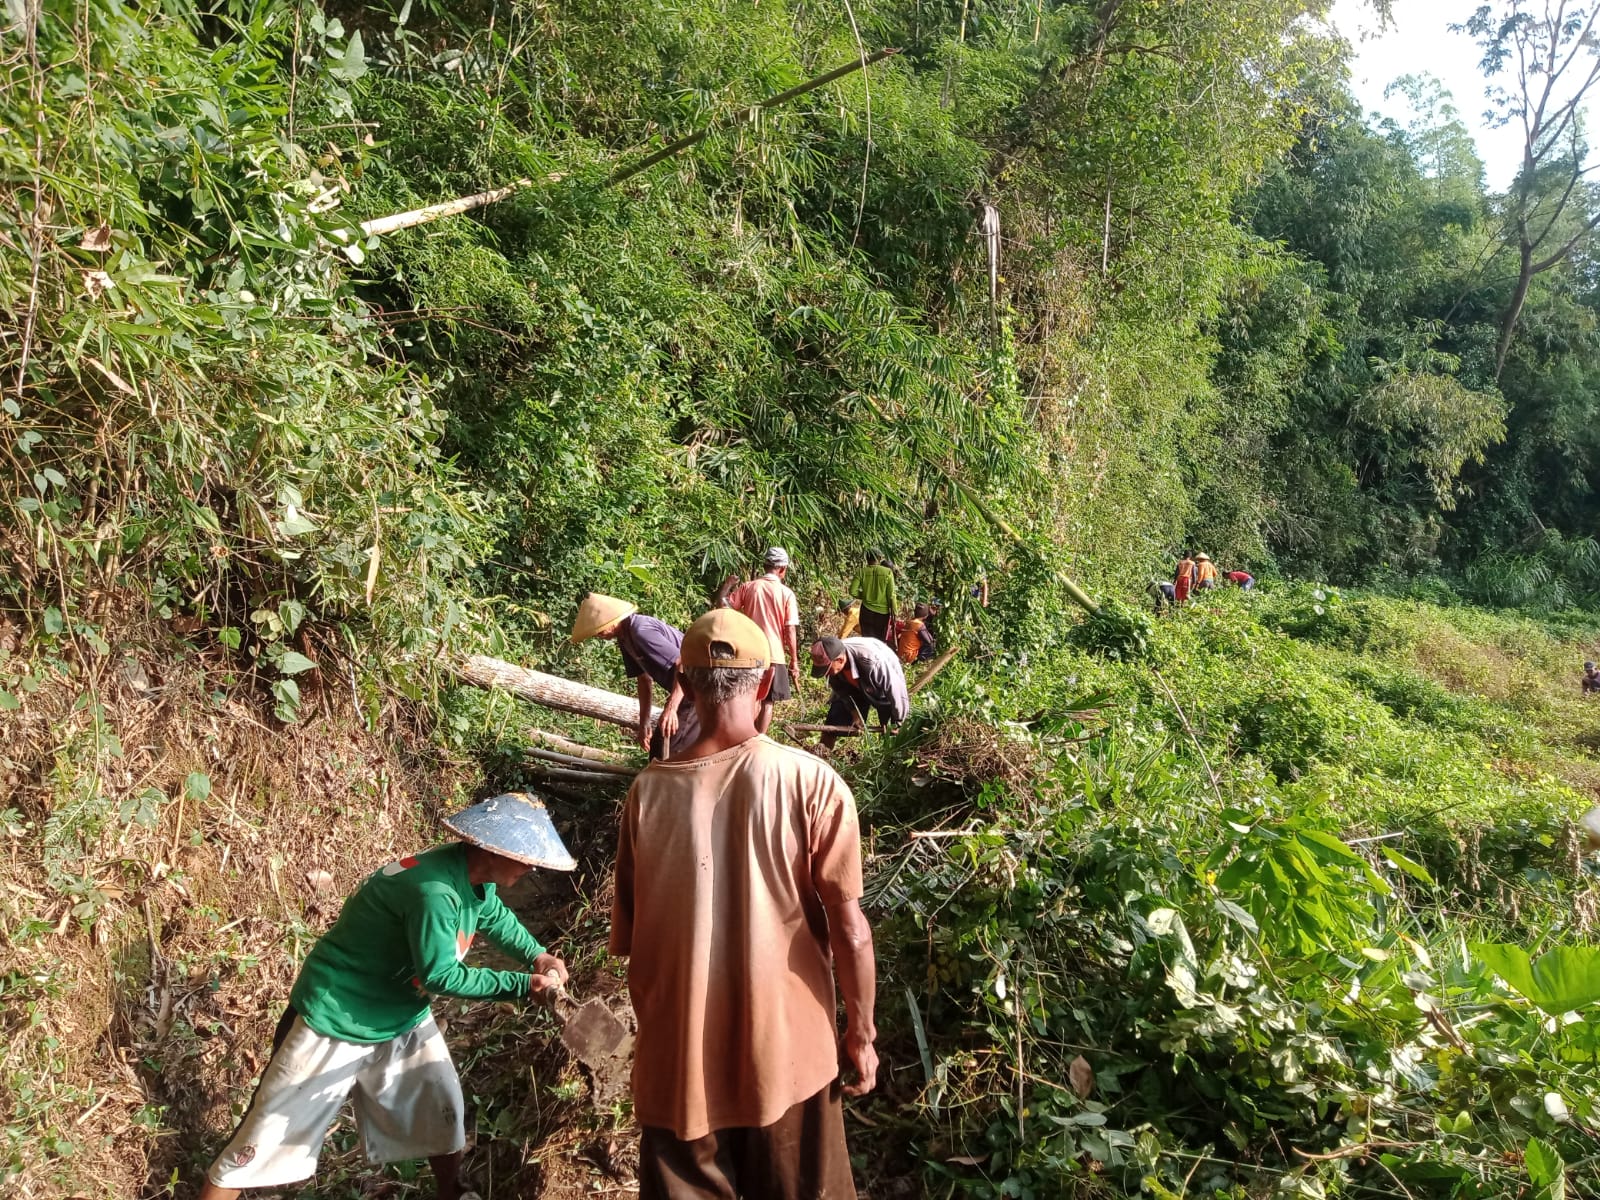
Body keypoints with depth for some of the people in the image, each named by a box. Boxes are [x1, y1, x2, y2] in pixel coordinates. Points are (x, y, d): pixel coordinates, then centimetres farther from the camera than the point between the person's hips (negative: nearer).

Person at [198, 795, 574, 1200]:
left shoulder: (475, 877, -8)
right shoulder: (434, 891, -36)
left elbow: (496, 917, 13)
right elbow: (440, 976, -30)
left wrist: (537, 956, -2)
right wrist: (522, 985, -25)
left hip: (403, 1018, 9)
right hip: (337, 1021, -9)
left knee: (444, 1112, 15)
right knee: (269, 1135, 3)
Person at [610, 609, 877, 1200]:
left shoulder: (650, 789, -10)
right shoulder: (812, 783, -16)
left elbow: (627, 937, -1)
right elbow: (850, 931, -13)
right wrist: (861, 1033, 2)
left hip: (679, 1052, 1)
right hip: (787, 1047, -1)